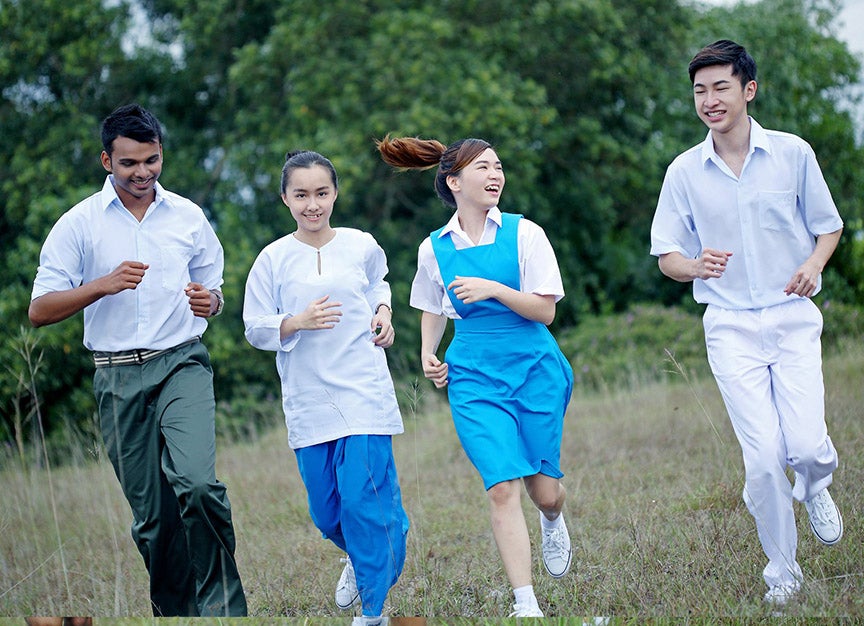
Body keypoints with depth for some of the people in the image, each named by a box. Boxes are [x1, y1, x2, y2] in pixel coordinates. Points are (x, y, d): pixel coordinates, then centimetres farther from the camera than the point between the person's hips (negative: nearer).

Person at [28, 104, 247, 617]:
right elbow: (40, 310, -2)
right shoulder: (79, 224, 2)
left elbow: (213, 291, 19)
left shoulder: (189, 217, 9)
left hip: (183, 363, 0)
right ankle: (174, 610, 20)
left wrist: (209, 301, -6)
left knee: (196, 482, -23)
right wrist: (103, 285, -17)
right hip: (119, 377, 0)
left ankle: (222, 606, -10)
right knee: (150, 511, 4)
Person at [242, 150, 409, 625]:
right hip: (308, 402, 1)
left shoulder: (362, 246, 1)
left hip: (364, 394, -1)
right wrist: (297, 322, -17)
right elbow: (256, 328, -1)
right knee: (326, 510, 8)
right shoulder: (274, 259, -3)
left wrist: (383, 312, 5)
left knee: (366, 501, -10)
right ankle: (356, 558, 42)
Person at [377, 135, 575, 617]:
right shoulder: (435, 248, 4)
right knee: (503, 488, -13)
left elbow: (545, 310, -8)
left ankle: (554, 522, 45)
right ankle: (526, 605, -8)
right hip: (474, 378, 1)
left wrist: (494, 289, -20)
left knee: (544, 490, 5)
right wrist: (428, 355, 5)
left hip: (535, 368, 0)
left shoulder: (524, 233, -4)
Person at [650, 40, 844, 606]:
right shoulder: (685, 171, 2)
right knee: (763, 457, -9)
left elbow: (829, 226, 10)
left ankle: (814, 486, 25)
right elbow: (667, 256, 6)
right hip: (731, 327, 0)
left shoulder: (793, 153, -1)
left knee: (806, 444, -14)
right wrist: (697, 265, -17)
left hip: (793, 319, 0)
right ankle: (783, 569, 11)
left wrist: (814, 264, -12)